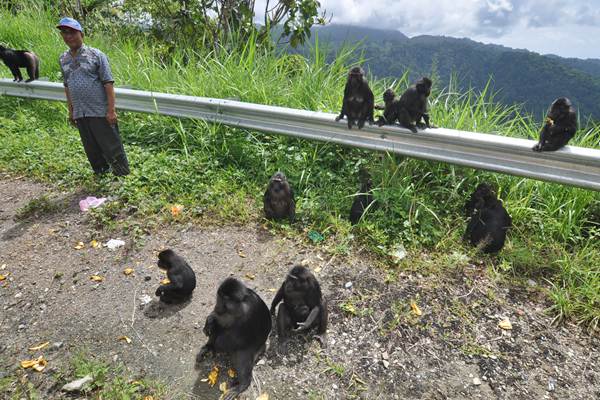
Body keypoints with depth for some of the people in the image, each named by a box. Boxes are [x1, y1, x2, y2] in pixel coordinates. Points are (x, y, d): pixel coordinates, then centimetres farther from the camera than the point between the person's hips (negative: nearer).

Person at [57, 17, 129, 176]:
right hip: (80, 114, 6)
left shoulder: (96, 55, -4)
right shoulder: (63, 59, 13)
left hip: (100, 112, -5)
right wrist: (71, 111, 17)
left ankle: (123, 175, 12)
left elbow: (108, 83, -9)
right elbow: (67, 87, 19)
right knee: (92, 151, 12)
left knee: (112, 147, -1)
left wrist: (111, 110, -16)